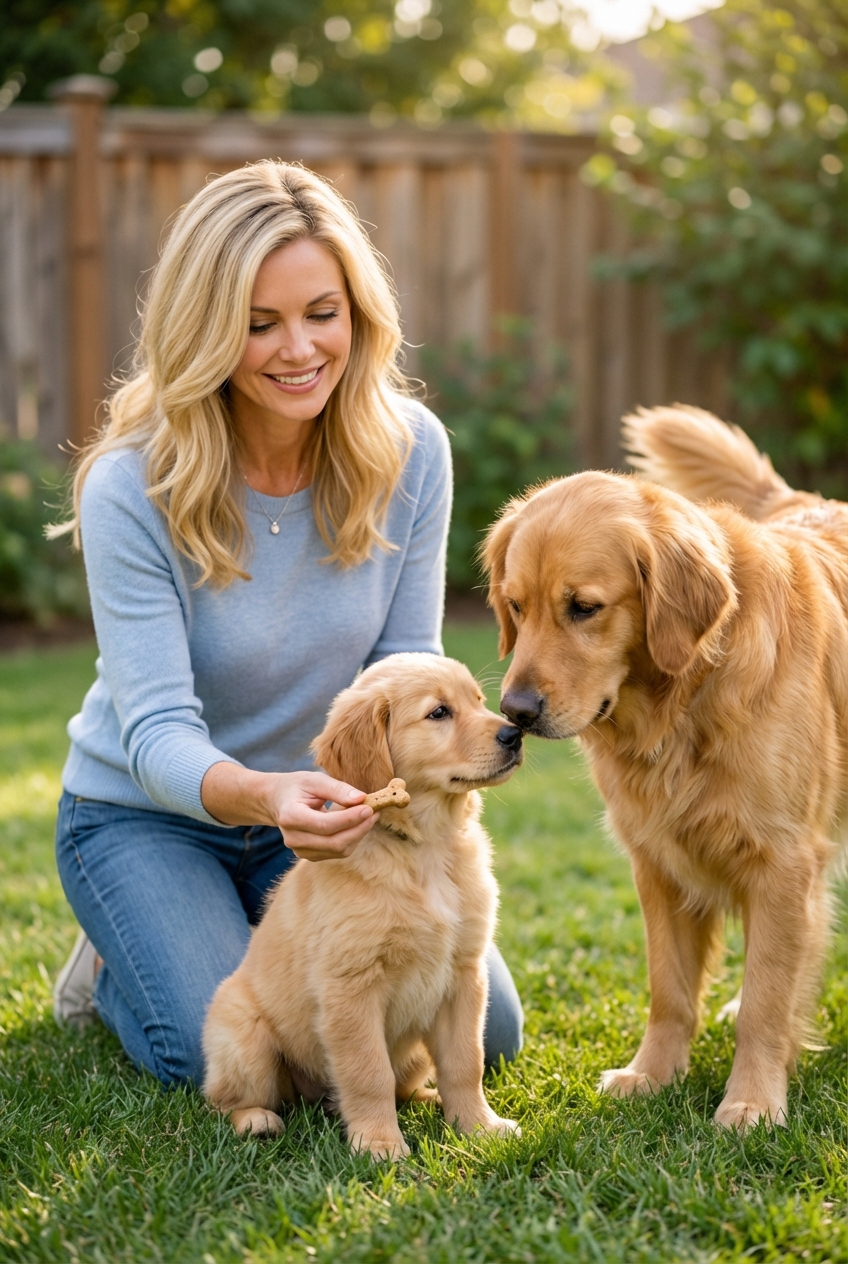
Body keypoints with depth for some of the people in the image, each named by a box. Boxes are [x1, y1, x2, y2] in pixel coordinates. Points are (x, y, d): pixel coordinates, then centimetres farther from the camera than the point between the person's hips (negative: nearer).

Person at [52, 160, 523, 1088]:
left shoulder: (410, 451, -13)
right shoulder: (130, 489, -24)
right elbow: (159, 734, -28)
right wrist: (262, 796, -50)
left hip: (325, 811, 4)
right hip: (146, 815, -3)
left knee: (483, 1032, -8)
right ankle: (114, 971, 11)